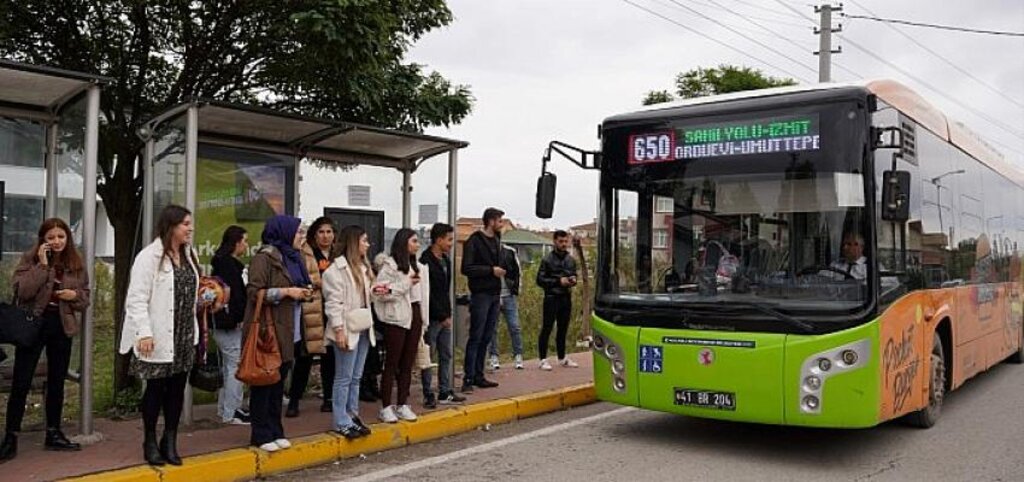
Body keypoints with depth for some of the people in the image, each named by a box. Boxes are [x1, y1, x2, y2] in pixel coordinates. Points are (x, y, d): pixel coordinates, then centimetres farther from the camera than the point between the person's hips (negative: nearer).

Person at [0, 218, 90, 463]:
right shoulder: (30, 259, -5)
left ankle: (53, 434, 22)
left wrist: (75, 295, -12)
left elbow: (85, 298, 10)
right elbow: (21, 291, -18)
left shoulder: (77, 263, 5)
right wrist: (42, 264, -21)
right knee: (21, 383, -1)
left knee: (56, 382, 11)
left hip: (62, 327, 3)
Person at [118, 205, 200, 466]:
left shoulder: (188, 256, 12)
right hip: (158, 337, -6)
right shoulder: (149, 256, -10)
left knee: (177, 388, 8)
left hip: (184, 336, 6)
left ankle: (170, 441, 18)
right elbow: (137, 299, -14)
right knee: (156, 388, 4)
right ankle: (150, 442, 18)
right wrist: (144, 333, -21)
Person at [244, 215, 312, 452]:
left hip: (287, 332, 8)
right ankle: (261, 435, 8)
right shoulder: (264, 257, -10)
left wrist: (304, 293, 6)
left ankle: (275, 431, 21)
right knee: (264, 382, -1)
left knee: (279, 382, 13)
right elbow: (254, 291, -16)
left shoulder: (293, 258, 17)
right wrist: (287, 291, -19)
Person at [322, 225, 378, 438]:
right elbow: (333, 302, -16)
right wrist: (339, 329, -20)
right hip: (347, 330, -8)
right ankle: (342, 422, 6)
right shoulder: (337, 269, -12)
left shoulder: (363, 266, 15)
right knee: (344, 378, -1)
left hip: (363, 329, 8)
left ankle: (353, 415, 23)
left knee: (356, 377, 14)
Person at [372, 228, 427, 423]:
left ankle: (403, 405, 18)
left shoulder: (416, 266, 14)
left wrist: (422, 319, 15)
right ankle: (386, 407, 6)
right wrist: (405, 284, -18)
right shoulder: (389, 264, -8)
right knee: (391, 364, -1)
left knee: (407, 364, 10)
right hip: (397, 318, -7)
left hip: (414, 317, 7)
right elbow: (380, 292, -18)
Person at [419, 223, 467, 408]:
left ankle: (445, 392, 21)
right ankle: (428, 395, 9)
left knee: (446, 356, 12)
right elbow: (427, 294, -18)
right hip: (432, 318, -9)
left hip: (444, 317, 9)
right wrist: (442, 316, -15)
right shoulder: (426, 261, -15)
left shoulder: (445, 260, 12)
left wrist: (448, 314, 9)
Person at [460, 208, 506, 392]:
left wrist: (500, 270, 7)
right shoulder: (474, 241, -10)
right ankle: (468, 379, -1)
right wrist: (491, 270, -16)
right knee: (475, 338, -6)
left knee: (486, 338, 10)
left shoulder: (496, 240, 16)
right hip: (480, 295, -7)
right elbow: (466, 268, -16)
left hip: (494, 294, 8)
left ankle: (478, 376, 17)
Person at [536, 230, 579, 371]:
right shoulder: (547, 260, -6)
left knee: (563, 329, 12)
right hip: (552, 298, -5)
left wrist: (573, 280, -3)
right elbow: (540, 280, -9)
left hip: (566, 298, 5)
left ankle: (562, 358, 22)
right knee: (547, 329, -3)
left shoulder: (571, 260, 10)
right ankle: (543, 359, 0)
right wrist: (558, 281, -16)